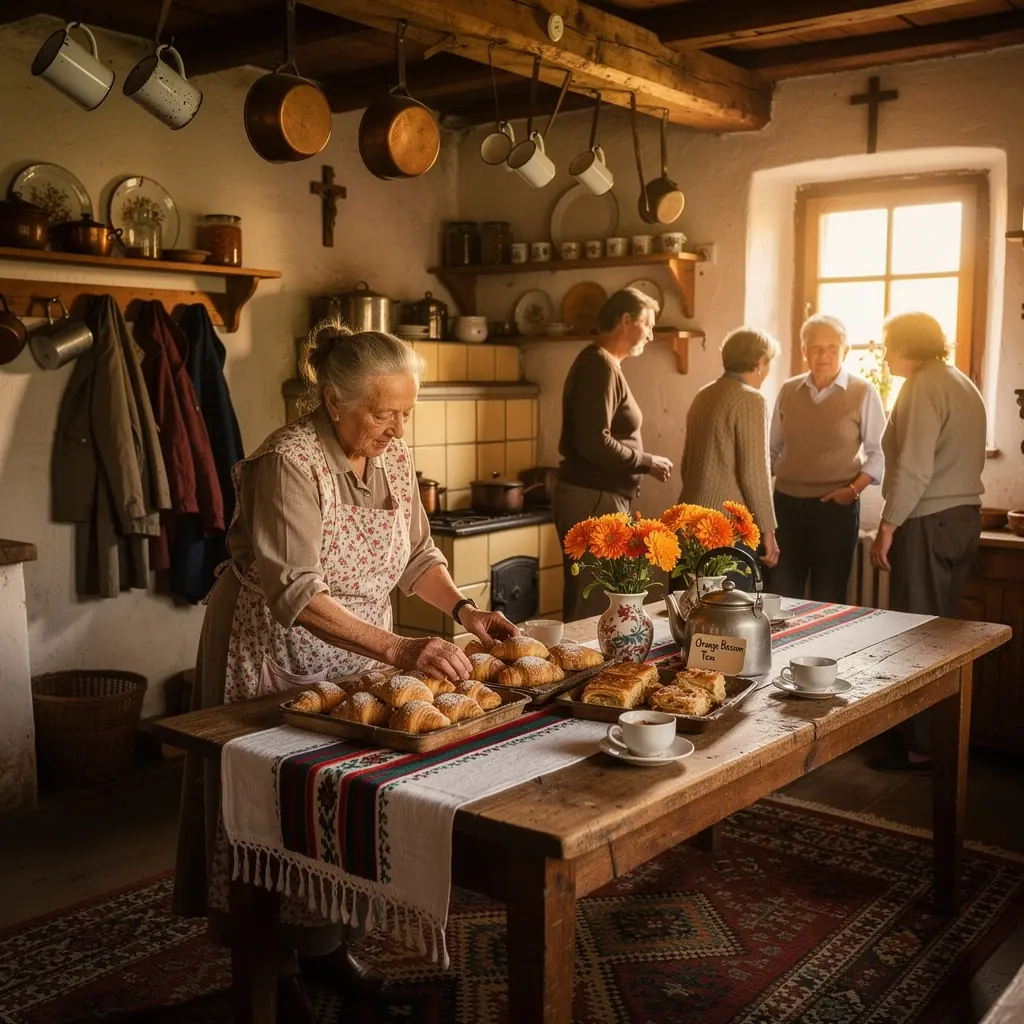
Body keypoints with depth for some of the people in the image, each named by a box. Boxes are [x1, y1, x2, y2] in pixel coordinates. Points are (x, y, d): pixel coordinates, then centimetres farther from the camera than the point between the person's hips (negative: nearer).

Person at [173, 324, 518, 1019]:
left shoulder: (393, 456, -2)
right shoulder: (288, 463, -25)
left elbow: (417, 555, 6)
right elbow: (295, 593, -33)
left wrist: (464, 610, -13)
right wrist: (399, 649, -41)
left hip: (357, 657, 6)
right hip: (277, 657, -6)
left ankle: (326, 943, 34)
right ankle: (271, 967, 25)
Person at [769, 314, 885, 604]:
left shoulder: (862, 393, -3)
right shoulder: (788, 391, 7)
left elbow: (878, 452, -2)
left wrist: (854, 488, -14)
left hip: (836, 506, -3)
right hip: (786, 503, 3)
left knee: (827, 598, 4)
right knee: (780, 593, 5)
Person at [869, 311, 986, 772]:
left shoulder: (923, 386, -12)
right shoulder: (963, 384, 16)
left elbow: (914, 468, -19)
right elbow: (957, 459, 15)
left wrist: (888, 526, -15)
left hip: (928, 523, -9)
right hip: (963, 517, 9)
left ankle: (923, 746, 0)